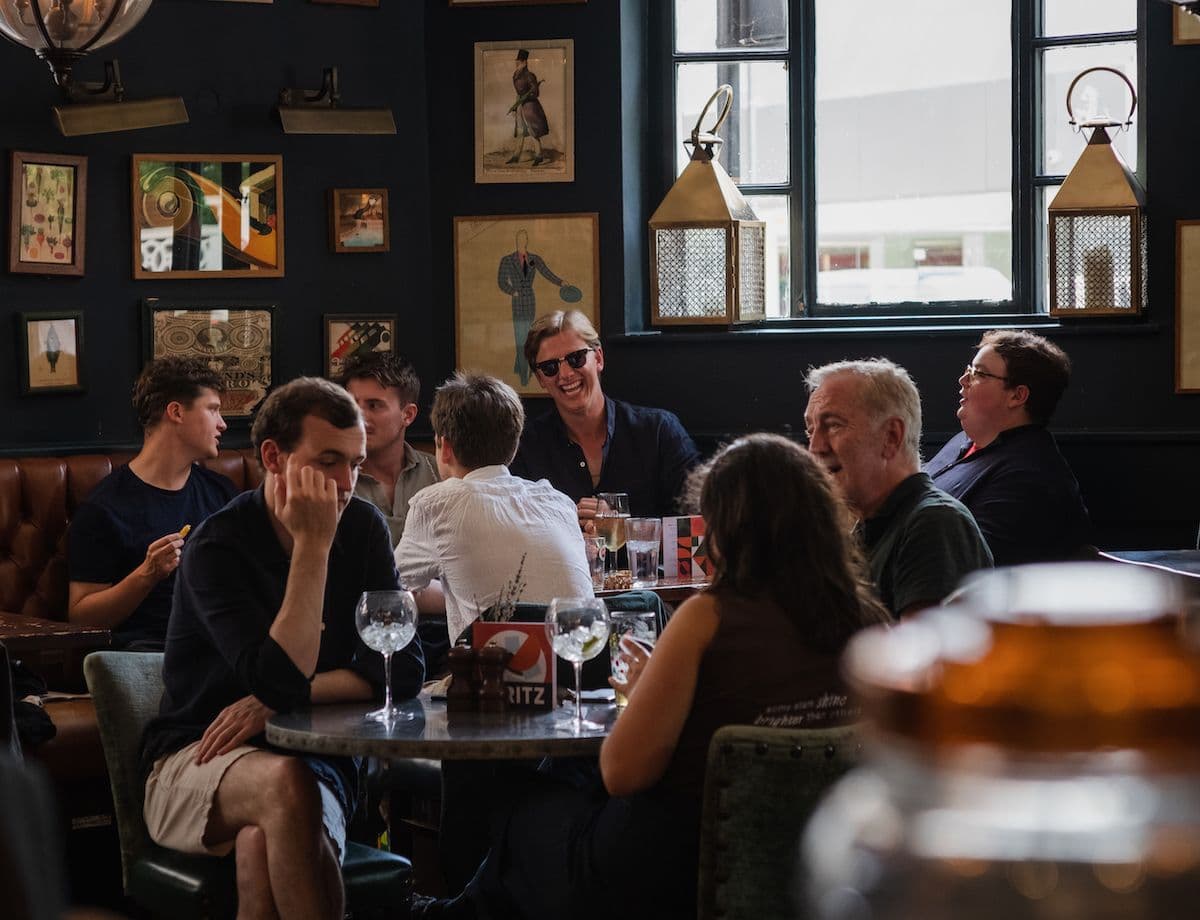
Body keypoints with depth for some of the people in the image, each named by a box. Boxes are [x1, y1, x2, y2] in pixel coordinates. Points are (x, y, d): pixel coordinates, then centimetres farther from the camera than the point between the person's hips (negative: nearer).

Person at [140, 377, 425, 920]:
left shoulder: (362, 529, 3)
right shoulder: (219, 546, -13)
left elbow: (403, 669, -4)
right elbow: (282, 680, -24)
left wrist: (276, 702, -15)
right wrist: (312, 546, -24)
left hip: (313, 758, 2)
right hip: (195, 760, -2)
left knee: (264, 843, -34)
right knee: (285, 782, -37)